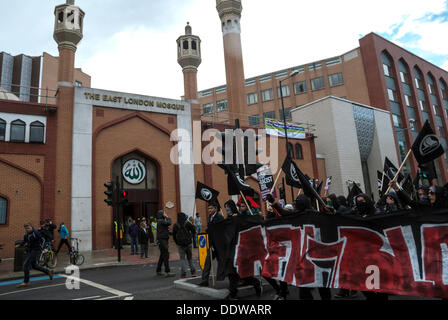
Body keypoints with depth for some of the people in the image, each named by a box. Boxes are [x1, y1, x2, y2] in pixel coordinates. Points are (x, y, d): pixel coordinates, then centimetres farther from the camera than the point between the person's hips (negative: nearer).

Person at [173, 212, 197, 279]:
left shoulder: (175, 225, -2)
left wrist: (177, 242, 12)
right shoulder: (187, 223, -6)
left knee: (182, 259, 6)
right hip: (188, 243, 0)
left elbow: (174, 235, 2)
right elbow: (194, 231, -3)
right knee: (189, 258, 14)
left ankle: (183, 274, -2)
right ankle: (193, 272, 14)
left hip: (180, 244, 0)